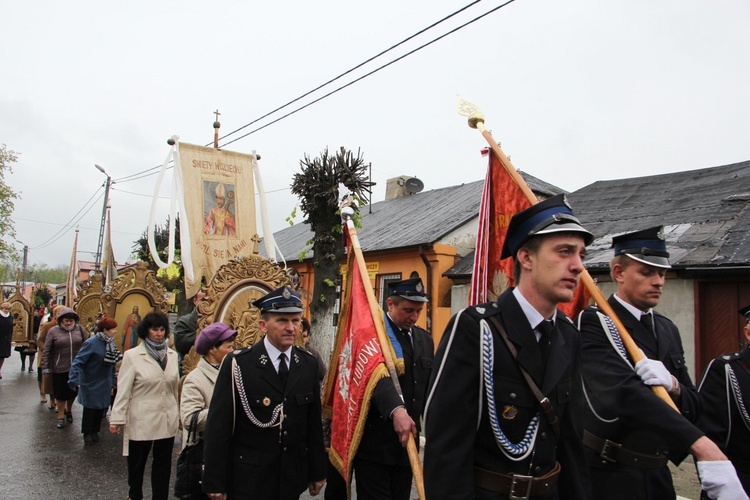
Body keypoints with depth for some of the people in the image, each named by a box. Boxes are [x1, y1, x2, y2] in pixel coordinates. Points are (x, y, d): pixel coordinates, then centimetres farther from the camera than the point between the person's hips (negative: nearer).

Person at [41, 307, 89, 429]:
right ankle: (61, 416, 24)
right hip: (60, 369, -1)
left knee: (73, 391, 13)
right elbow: (46, 351, -1)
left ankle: (68, 410, 40)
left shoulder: (80, 329, 0)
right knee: (61, 393, 7)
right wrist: (45, 367, -3)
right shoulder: (53, 331, -3)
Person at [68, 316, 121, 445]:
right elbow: (78, 362, -24)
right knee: (90, 409, 7)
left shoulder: (110, 343, 1)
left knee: (102, 408, 12)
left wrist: (113, 380, 11)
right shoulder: (91, 343, -21)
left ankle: (94, 432, 31)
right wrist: (73, 381, -29)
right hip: (91, 384, -6)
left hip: (105, 385, 6)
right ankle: (87, 434, 25)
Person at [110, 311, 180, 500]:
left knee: (163, 465, 12)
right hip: (142, 420, -3)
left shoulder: (172, 355, 5)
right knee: (137, 463, 15)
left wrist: (180, 414, 12)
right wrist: (117, 419, -11)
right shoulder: (133, 355, -7)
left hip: (167, 421, 3)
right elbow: (123, 390, -9)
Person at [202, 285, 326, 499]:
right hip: (248, 481, -3)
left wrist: (317, 472, 8)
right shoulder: (237, 364, -12)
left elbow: (314, 422, 4)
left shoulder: (308, 364, 0)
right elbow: (218, 428, -10)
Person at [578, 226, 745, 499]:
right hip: (608, 477, -6)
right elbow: (622, 393, -28)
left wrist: (672, 385, -15)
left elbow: (693, 409, 8)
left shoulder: (668, 330, 9)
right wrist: (702, 446, -38)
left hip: (657, 475, 6)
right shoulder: (594, 322, -14)